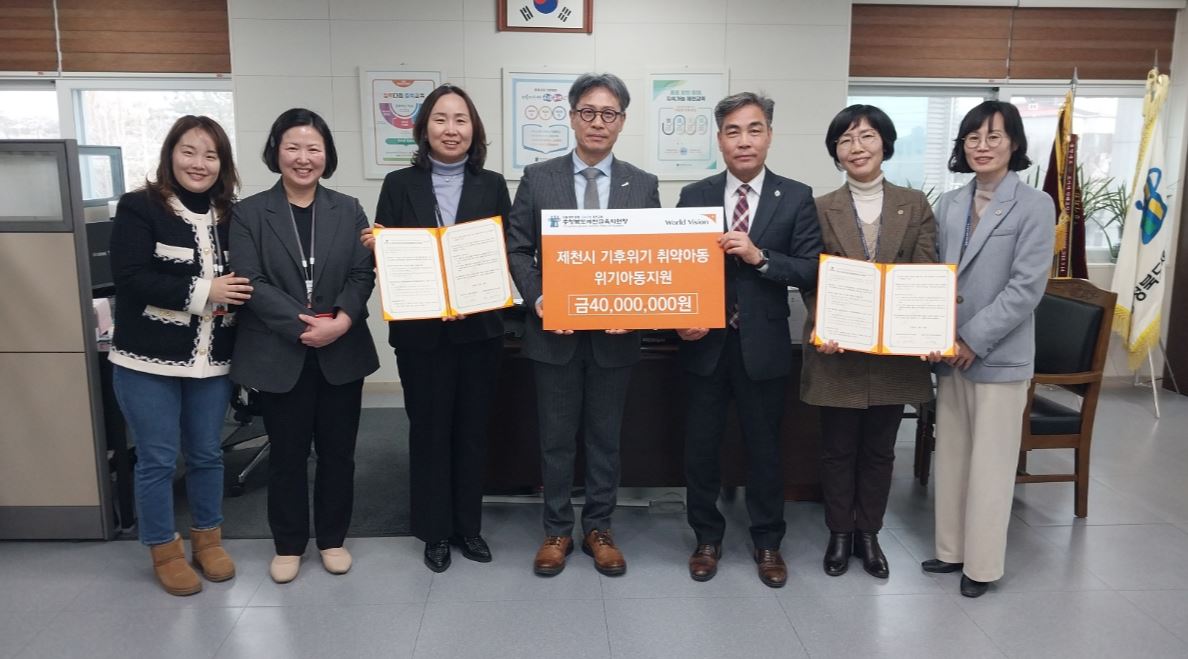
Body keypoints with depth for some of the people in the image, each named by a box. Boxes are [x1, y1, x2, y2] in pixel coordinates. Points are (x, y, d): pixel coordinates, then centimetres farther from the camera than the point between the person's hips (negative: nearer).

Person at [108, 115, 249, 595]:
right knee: (157, 459, 6)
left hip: (211, 360, 4)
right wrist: (202, 292, -19)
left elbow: (240, 279, 13)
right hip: (148, 360, -4)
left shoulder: (229, 216, 6)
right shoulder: (139, 208, -7)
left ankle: (207, 539, 32)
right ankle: (164, 551, 24)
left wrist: (236, 293, -9)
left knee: (207, 454, 14)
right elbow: (129, 276, -17)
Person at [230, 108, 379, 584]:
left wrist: (342, 321, -18)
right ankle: (288, 544, 28)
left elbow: (363, 274, -1)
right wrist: (303, 326, -19)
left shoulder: (348, 210, 7)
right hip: (279, 355, -2)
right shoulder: (249, 213, 0)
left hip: (342, 352, 2)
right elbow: (250, 282, -9)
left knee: (338, 452, 11)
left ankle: (332, 538, 29)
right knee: (287, 454, 10)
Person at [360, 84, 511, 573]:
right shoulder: (399, 185, 2)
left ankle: (468, 525, 27)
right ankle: (435, 531, 24)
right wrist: (376, 247, -18)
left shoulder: (492, 186, 4)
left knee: (473, 428, 11)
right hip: (420, 330, -1)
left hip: (479, 327, 1)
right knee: (429, 430, 8)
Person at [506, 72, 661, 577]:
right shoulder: (538, 178, 1)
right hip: (554, 331, 0)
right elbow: (517, 249, 1)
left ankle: (599, 528, 29)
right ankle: (557, 530, 27)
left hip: (616, 333, 1)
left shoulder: (643, 185, 3)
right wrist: (538, 300, -14)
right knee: (556, 437, 11)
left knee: (605, 437, 12)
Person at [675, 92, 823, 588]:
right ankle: (707, 538, 31)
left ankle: (767, 543, 32)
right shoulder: (694, 195, 3)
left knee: (764, 448, 13)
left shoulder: (796, 198, -2)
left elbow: (812, 272, -8)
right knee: (700, 447, 11)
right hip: (705, 343, 1)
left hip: (763, 346, -1)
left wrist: (759, 256, -21)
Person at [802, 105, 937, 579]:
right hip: (838, 350, -1)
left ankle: (869, 533, 30)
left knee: (879, 450, 13)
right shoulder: (821, 209, 1)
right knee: (838, 449, 10)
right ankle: (839, 533, 27)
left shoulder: (915, 205, 4)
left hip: (895, 350, 1)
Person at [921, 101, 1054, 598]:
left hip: (999, 355, -5)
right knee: (951, 454, 13)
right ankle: (952, 548, 27)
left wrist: (974, 340, -16)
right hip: (949, 351, 5)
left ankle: (982, 563, 18)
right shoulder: (949, 204, 8)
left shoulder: (1034, 206, -7)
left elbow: (1026, 287, -14)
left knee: (990, 461, 4)